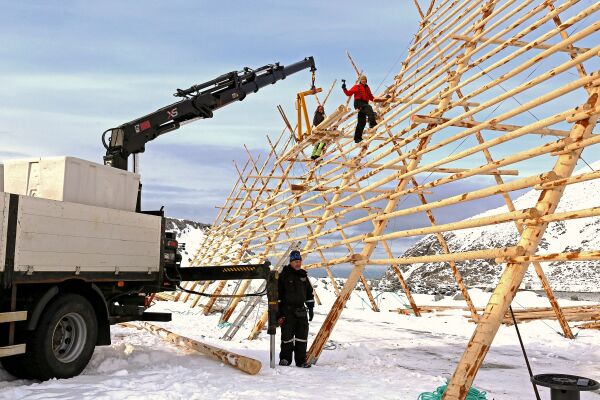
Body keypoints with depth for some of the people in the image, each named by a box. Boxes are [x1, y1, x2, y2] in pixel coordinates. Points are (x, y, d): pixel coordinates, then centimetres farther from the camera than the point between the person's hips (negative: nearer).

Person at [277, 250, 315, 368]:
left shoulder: (303, 275, 12)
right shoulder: (283, 276, -5)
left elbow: (309, 293, 19)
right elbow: (277, 294, -7)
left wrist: (311, 308, 14)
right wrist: (278, 312, -11)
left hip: (301, 311, 5)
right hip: (287, 311, -5)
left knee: (302, 336, 6)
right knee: (287, 336, 0)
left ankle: (301, 360, 15)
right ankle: (285, 359, 15)